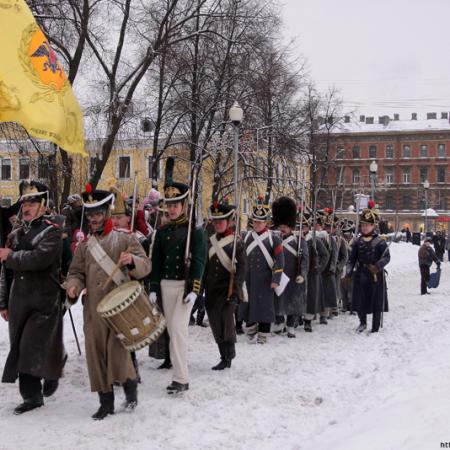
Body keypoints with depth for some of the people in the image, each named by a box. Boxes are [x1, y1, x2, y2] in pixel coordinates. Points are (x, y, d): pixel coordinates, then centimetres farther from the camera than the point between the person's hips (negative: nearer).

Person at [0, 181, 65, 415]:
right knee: (21, 349, 7)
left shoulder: (51, 232, -5)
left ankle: (52, 373, 24)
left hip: (44, 301, -6)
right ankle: (32, 396, 18)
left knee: (37, 346, -8)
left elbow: (40, 258, -24)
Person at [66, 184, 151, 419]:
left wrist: (132, 260, -26)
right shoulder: (84, 245, 11)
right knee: (95, 353, 5)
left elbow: (145, 266, -4)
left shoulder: (125, 239, 0)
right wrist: (74, 286, -9)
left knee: (117, 351, -10)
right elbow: (76, 272, 14)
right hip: (92, 310, 4)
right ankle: (106, 402, 19)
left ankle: (130, 385, 19)